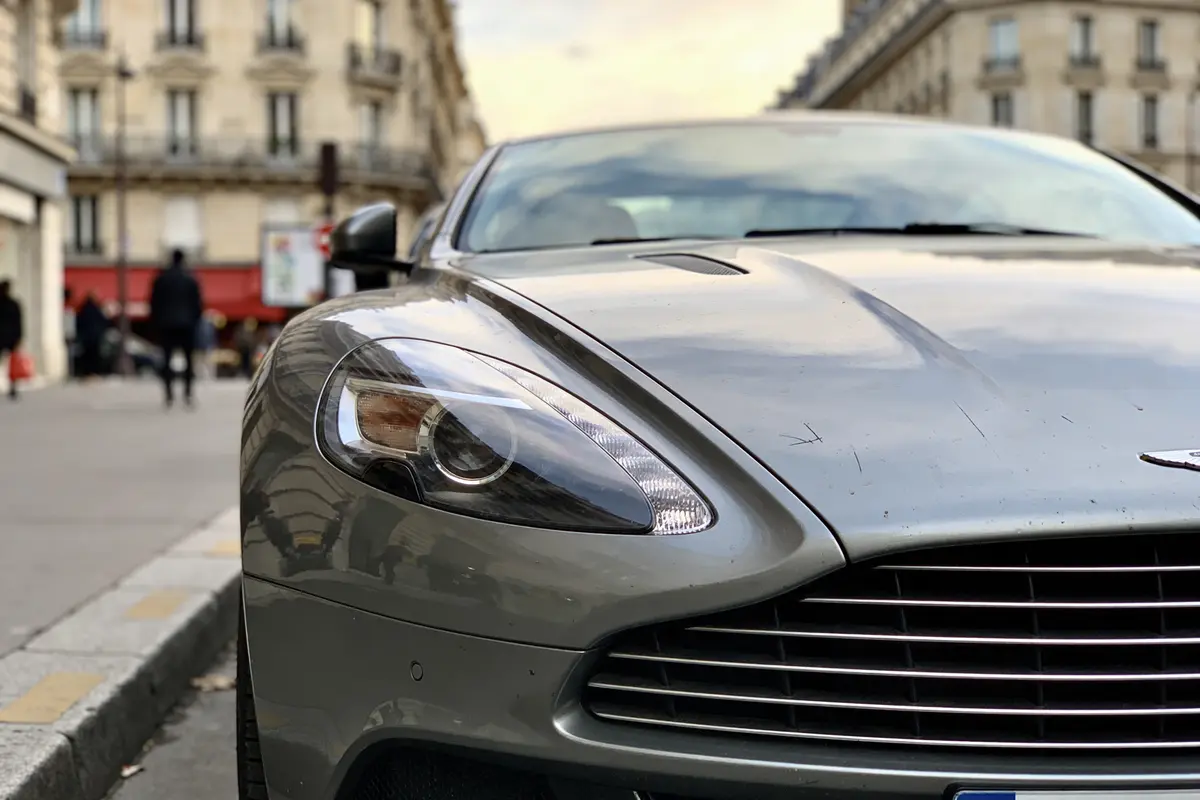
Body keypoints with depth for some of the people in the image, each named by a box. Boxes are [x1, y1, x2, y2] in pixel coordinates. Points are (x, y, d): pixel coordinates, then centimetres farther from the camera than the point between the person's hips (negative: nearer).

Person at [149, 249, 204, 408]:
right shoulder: (191, 278, -1)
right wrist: (195, 320, 11)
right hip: (187, 324, -1)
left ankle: (169, 395, -5)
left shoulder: (161, 278, 1)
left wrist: (155, 322, 11)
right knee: (188, 358, 6)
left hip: (166, 325, 1)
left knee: (167, 359, 3)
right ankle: (188, 393, -1)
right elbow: (198, 303, 1)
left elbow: (154, 303, 3)